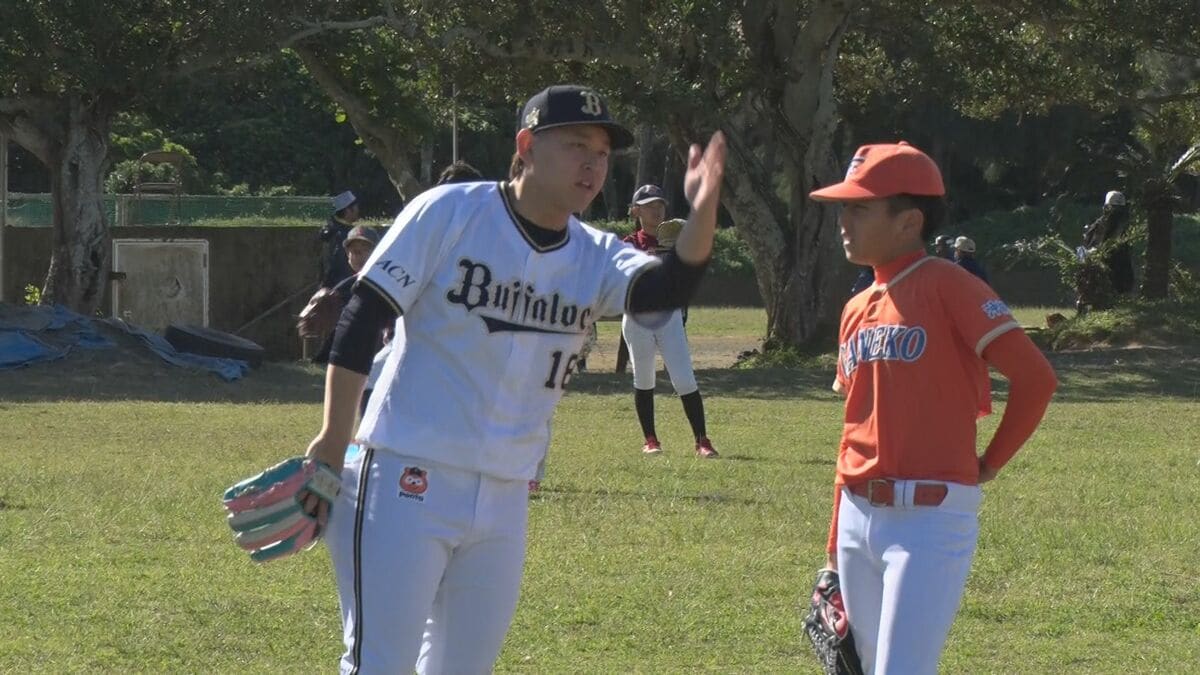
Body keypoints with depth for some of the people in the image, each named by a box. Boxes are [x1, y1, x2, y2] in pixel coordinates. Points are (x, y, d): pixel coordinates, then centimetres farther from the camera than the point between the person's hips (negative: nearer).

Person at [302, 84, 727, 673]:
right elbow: (359, 320, -8)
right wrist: (333, 443, -12)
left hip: (506, 501, 6)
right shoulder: (447, 214, -8)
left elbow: (668, 286, -15)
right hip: (407, 481, -6)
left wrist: (702, 213, -35)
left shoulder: (595, 258, 5)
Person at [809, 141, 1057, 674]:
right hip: (859, 517, 8)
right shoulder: (857, 310, 14)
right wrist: (836, 544, 20)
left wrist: (990, 464, -5)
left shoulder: (947, 287, -9)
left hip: (930, 516, -8)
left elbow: (1034, 378, -15)